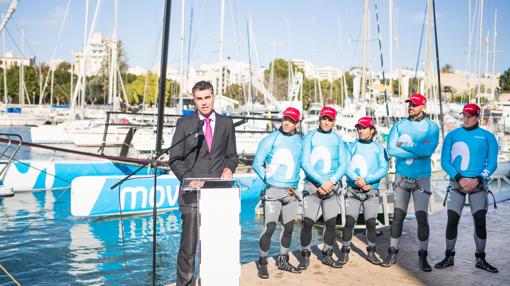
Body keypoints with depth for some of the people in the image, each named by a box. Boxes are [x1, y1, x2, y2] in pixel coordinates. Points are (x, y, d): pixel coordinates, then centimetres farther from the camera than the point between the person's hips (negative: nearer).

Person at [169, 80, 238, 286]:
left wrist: (229, 167, -4)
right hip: (192, 193, -2)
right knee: (188, 244, -2)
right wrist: (189, 180, -9)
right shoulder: (184, 124, 5)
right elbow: (175, 159, 5)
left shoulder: (226, 123, 12)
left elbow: (232, 155, 17)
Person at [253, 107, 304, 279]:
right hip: (273, 191, -4)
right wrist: (269, 181, -3)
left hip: (291, 192, 5)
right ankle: (263, 263, 4)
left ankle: (283, 261, 26)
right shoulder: (271, 139, -4)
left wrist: (296, 184, 7)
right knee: (269, 227, -10)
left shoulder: (300, 141, 8)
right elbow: (257, 164, -1)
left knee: (288, 228, 11)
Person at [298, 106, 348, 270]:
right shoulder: (310, 137, 3)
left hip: (332, 186, 3)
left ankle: (327, 255, 20)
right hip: (312, 185, -2)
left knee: (331, 223, 4)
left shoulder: (338, 139, 10)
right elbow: (305, 163, -5)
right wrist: (321, 182, -12)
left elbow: (343, 164, 5)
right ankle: (305, 256, 8)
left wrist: (331, 181, -10)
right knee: (307, 222, -7)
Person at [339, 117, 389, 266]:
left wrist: (366, 179, -16)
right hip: (353, 190, 0)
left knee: (371, 222, 0)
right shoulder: (352, 146, 9)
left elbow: (383, 169, -4)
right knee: (349, 222, -6)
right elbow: (345, 166, -1)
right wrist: (357, 179, -18)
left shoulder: (379, 148, 6)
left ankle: (371, 253, 15)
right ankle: (345, 252, 5)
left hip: (371, 190, 0)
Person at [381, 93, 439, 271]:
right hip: (401, 177, 2)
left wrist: (405, 145, -12)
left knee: (422, 217, -5)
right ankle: (393, 253, 15)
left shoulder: (431, 127, -1)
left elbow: (428, 150, -19)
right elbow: (391, 150, -10)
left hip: (422, 178, -2)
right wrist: (417, 150, -14)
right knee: (398, 216, 5)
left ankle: (422, 257, 5)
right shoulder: (399, 125, 4)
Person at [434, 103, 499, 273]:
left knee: (480, 221, -5)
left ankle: (480, 259, 9)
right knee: (452, 221, -3)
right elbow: (445, 162, 1)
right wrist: (459, 178, -12)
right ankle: (449, 257, 10)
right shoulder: (452, 136, 7)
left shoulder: (487, 137, 6)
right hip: (456, 183, 0)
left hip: (478, 185, 0)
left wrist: (477, 180, -13)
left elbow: (492, 163, 1)